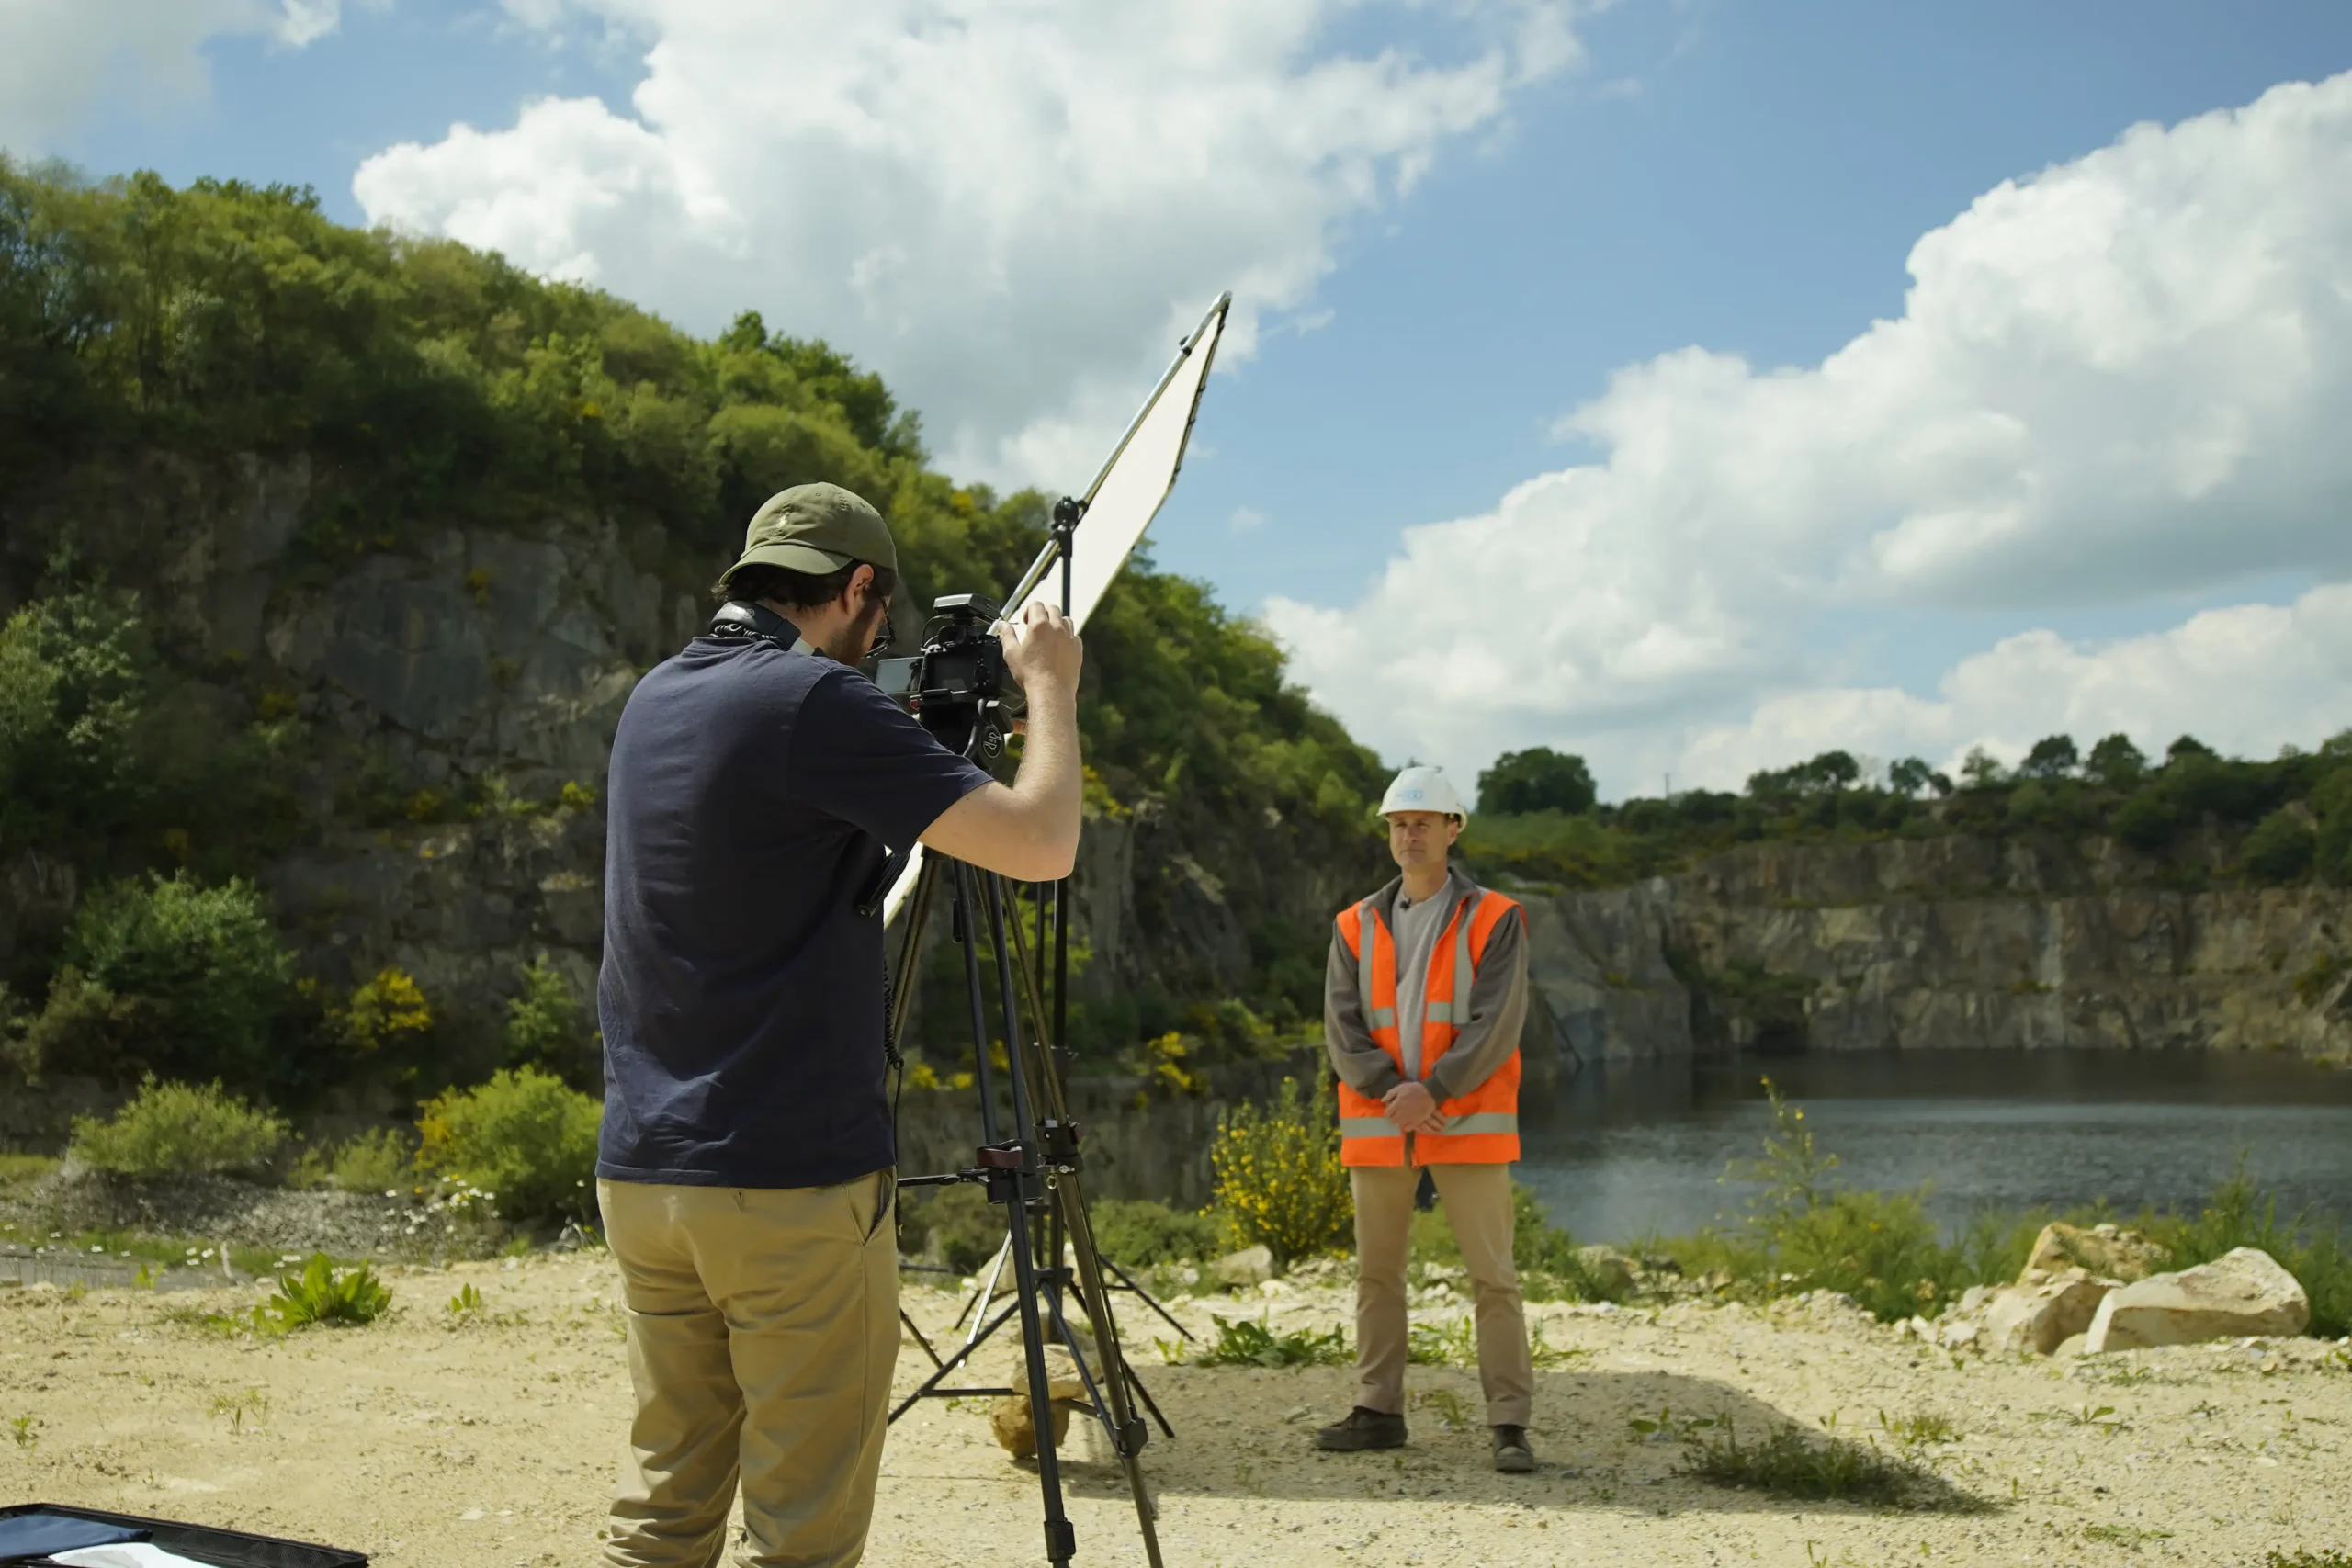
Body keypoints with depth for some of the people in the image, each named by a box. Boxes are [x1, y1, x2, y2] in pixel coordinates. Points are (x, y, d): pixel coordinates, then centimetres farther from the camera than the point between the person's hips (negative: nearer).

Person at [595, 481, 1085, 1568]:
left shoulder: (656, 700, 11)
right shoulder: (813, 701, -14)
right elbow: (1040, 845, -16)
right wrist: (1051, 688, 0)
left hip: (642, 1173, 8)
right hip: (792, 1182, -8)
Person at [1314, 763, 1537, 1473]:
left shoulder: (1494, 920, 0)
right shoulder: (1356, 927, 9)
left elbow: (1495, 1026, -10)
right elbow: (1341, 1029, 0)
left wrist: (1431, 1092, -18)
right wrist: (1395, 1092, -14)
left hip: (1468, 1125, -4)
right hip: (1376, 1126, 4)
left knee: (1493, 1275, -3)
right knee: (1375, 1273, 9)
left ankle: (1509, 1424, 1)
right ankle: (1378, 1411, 20)